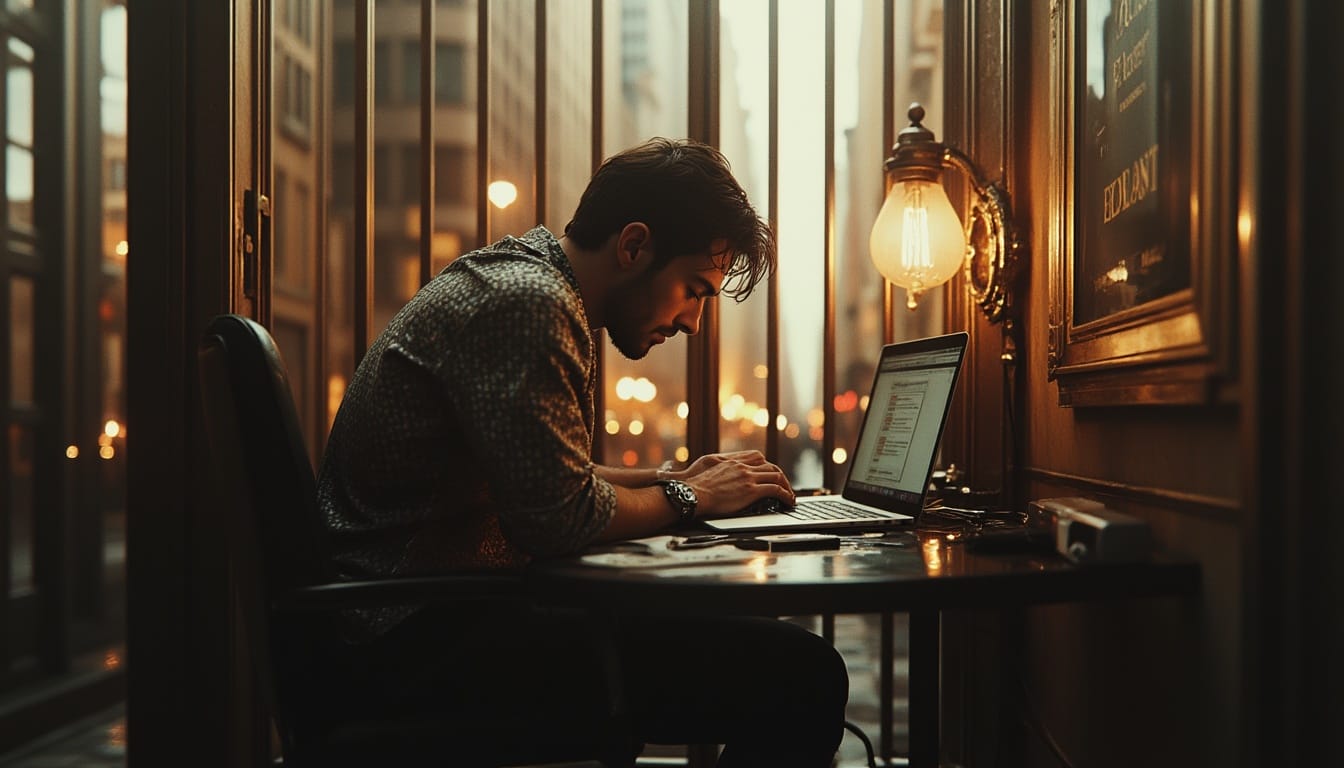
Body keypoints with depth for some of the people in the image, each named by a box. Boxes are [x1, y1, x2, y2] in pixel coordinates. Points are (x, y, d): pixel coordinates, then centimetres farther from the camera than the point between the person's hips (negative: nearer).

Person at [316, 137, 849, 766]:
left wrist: (673, 480, 13)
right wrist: (686, 499, -2)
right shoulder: (527, 303, -16)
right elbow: (561, 518, -19)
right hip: (429, 634, -11)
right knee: (800, 674, -18)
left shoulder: (511, 277, 16)